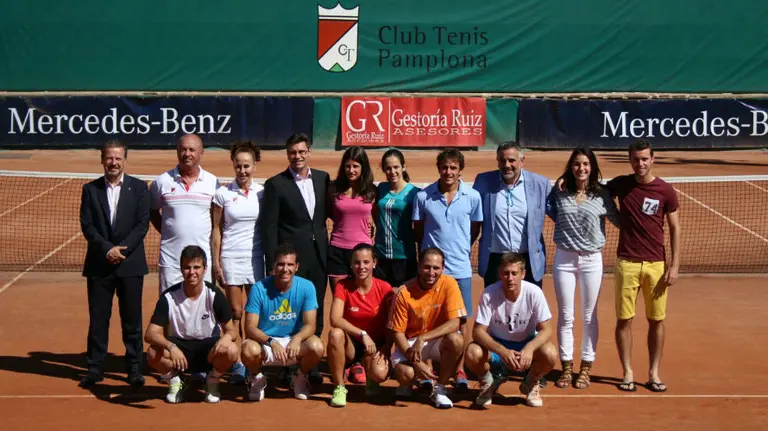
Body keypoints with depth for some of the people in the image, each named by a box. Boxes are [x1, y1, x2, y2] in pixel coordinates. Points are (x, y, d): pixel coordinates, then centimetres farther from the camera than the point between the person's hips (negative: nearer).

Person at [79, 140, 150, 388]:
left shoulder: (138, 188, 2)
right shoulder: (90, 189, 6)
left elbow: (142, 225, -4)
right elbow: (87, 226, -1)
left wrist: (122, 248, -14)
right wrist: (107, 249, -14)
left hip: (131, 263, -1)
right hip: (99, 264, 1)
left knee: (132, 319, 5)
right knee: (97, 319, 5)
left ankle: (134, 368, 14)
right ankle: (95, 368, 14)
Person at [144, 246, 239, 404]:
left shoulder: (214, 295, -12)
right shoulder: (169, 297, -14)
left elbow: (231, 329, -9)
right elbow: (150, 334, -19)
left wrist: (226, 336, -36)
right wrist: (171, 347, -41)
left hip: (208, 347, 0)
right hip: (178, 345, 0)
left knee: (231, 350, -32)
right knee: (153, 354, -33)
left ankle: (212, 381, 1)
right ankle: (174, 379, 2)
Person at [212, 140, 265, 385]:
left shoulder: (263, 193, 4)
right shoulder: (223, 194, 2)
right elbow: (216, 230, 4)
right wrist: (215, 263, 0)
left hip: (256, 258, 1)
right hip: (231, 257, -1)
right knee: (235, 313, 1)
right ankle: (237, 365, 5)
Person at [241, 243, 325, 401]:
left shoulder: (306, 287, -11)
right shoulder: (259, 289, -15)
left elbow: (310, 325, -13)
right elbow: (250, 328, -17)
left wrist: (297, 338, -36)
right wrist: (271, 342, -36)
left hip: (294, 342, 1)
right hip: (266, 342, -1)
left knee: (317, 347, -30)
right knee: (249, 350, -35)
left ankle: (301, 378, 6)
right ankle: (257, 378, 4)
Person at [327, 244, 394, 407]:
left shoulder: (384, 288, -10)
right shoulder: (343, 286, -10)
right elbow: (335, 319, -23)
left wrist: (385, 349, -20)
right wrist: (362, 334, -31)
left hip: (376, 345, 0)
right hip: (351, 344, 0)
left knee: (380, 374, -31)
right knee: (335, 333, -34)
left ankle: (370, 378, 12)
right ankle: (339, 387, -16)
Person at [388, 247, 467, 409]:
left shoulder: (449, 284, -14)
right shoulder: (405, 293, -15)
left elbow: (454, 323, -20)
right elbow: (398, 333, -10)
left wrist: (422, 338, -29)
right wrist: (416, 362, -23)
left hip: (439, 340, 1)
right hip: (410, 342, -1)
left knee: (456, 340, -32)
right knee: (404, 374, -29)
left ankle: (439, 388, -8)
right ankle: (407, 383, 13)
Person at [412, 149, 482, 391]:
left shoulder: (472, 197, -2)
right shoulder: (423, 196, -3)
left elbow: (475, 230, 10)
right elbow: (418, 231, 7)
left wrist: (460, 248, 8)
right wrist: (433, 247, 5)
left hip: (460, 268, 0)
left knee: (461, 320, 5)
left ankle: (460, 371, 15)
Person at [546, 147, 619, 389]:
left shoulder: (602, 195, -3)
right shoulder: (559, 192, -1)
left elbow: (618, 220, 6)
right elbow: (549, 212, 10)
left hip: (592, 259, -1)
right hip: (565, 258, 1)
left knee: (589, 316, 8)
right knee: (565, 316, 7)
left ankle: (586, 368, 18)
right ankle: (566, 366, 18)